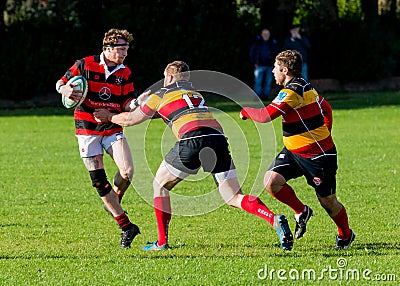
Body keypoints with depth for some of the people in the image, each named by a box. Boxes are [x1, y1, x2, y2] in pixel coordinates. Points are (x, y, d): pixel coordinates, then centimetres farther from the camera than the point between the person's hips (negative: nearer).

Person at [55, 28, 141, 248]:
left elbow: (128, 104, 3)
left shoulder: (125, 73, 4)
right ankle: (126, 227, 1)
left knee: (127, 171, -18)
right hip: (87, 129, -2)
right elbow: (60, 83, 3)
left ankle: (114, 202, 14)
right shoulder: (85, 65, -6)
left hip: (113, 128, 2)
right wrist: (66, 90, -20)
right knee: (98, 180, -5)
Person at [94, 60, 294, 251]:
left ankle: (162, 242, 17)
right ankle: (275, 220, -22)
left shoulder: (162, 95, 19)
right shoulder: (197, 94, 34)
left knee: (160, 185, 19)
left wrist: (109, 117, 50)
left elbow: (130, 120, 31)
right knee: (234, 198, 2)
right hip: (218, 138, 5)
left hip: (192, 139, -5)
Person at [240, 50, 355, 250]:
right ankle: (301, 212, 12)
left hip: (318, 155, -9)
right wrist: (323, 136, 27)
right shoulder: (306, 88, 8)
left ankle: (346, 235, 27)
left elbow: (266, 115, -27)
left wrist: (246, 111, -8)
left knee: (327, 201, 4)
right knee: (271, 180, -8)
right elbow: (327, 110, 19)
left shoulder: (291, 92, -22)